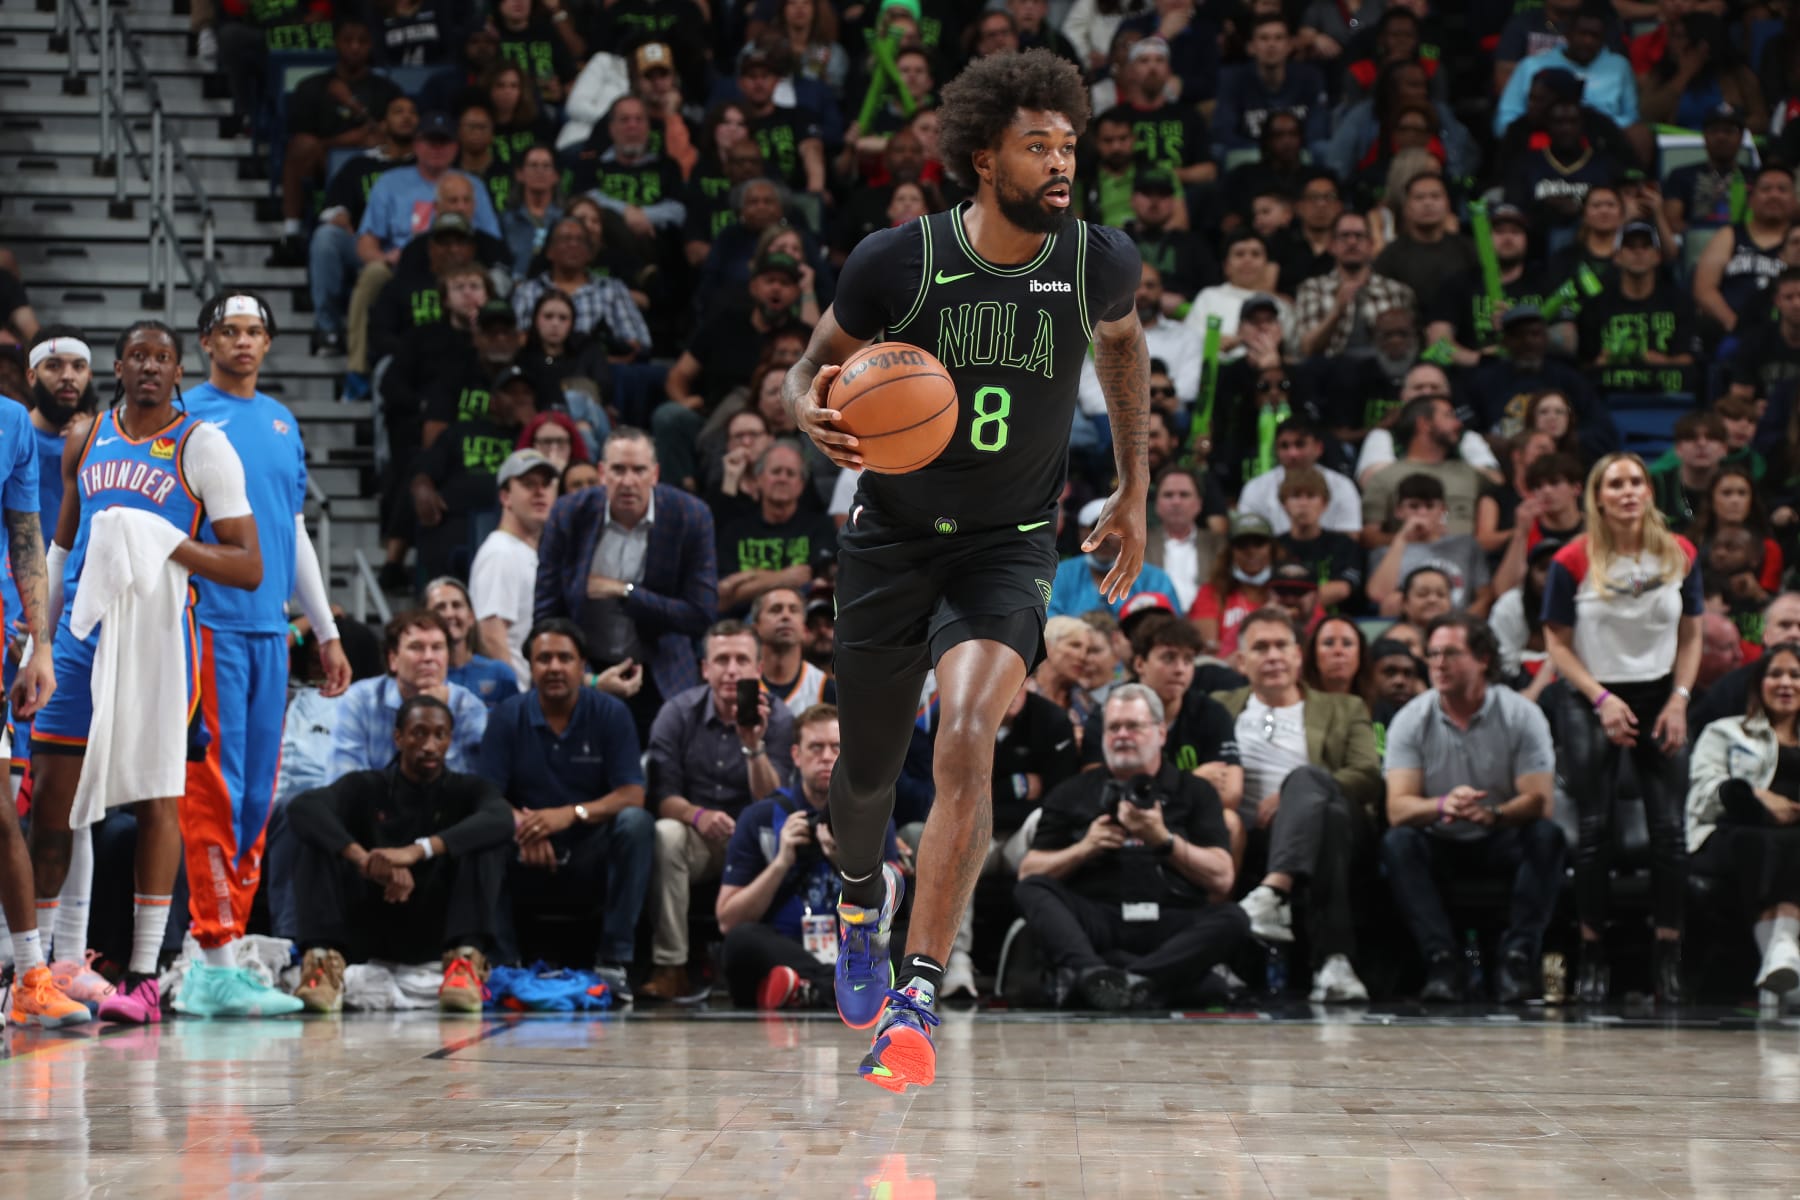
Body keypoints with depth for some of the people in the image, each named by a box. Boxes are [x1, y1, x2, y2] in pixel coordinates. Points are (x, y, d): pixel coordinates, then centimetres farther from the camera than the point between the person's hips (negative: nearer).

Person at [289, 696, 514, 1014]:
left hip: (434, 931, 0)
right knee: (318, 838, -18)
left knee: (483, 843, -19)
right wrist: (363, 859, -33)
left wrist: (418, 850, -35)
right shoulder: (366, 788, 8)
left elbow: (501, 820, -19)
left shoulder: (468, 790, 8)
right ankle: (323, 960, -40)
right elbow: (302, 807, -14)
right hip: (367, 928, 0)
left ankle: (466, 962, -38)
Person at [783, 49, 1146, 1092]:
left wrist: (1136, 493, 16)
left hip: (1010, 547, -1)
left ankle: (919, 999, -24)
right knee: (867, 770, 14)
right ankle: (864, 894, 52)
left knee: (967, 735, -26)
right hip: (891, 537, 1)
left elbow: (1122, 342, 15)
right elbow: (817, 364, 2)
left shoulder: (1100, 261, -9)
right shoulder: (898, 261, -14)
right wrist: (813, 411, -23)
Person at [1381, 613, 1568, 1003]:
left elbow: (1541, 802, -16)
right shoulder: (1411, 721, -6)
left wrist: (1494, 814, -38)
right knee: (1396, 842, -30)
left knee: (1547, 836, -31)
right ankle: (1441, 963, -40)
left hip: (1502, 841, -1)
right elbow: (1398, 808, -16)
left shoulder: (1521, 715, -8)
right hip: (1440, 844, 1)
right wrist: (1442, 806, -39)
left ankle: (1517, 959, -36)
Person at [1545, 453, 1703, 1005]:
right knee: (1595, 831, -3)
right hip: (1595, 704, -2)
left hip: (1660, 698, 2)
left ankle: (1668, 958, -2)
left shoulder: (1680, 556, 1)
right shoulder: (1573, 562, -6)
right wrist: (1602, 700, -13)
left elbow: (1691, 636, 8)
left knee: (1669, 829, -5)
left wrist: (1679, 700, -4)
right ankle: (1593, 956, 5)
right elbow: (1558, 643, -3)